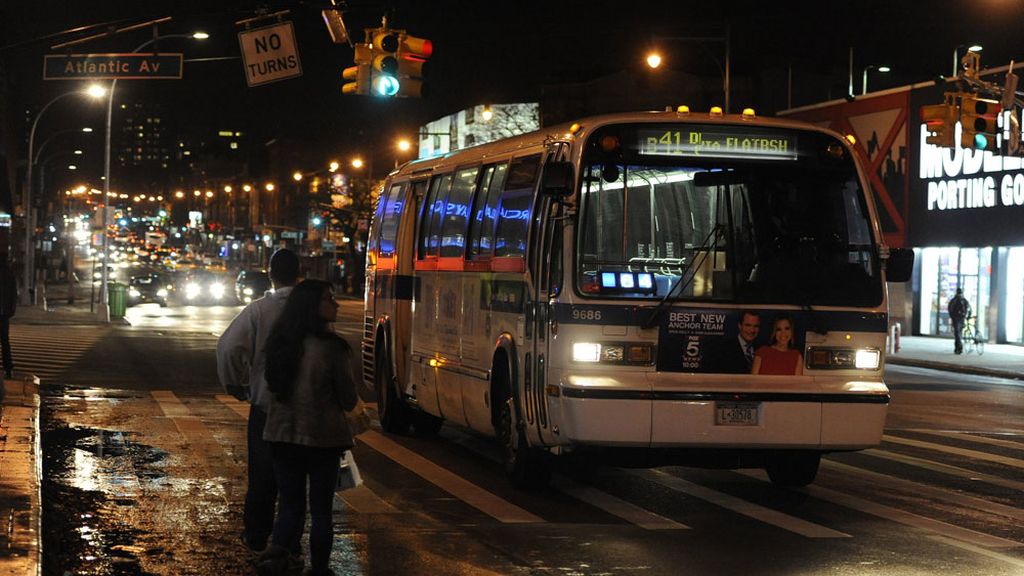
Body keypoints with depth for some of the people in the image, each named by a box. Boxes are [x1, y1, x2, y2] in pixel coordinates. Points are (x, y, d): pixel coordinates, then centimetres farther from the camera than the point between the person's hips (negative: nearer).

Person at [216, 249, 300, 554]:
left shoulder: (258, 309, -10)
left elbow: (229, 346, -17)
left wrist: (234, 383, -2)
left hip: (264, 404, -1)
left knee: (262, 474, 10)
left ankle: (256, 535, 16)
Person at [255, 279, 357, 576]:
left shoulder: (280, 341, -1)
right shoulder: (331, 347, -17)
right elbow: (349, 400, -7)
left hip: (282, 435, 4)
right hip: (322, 437, -4)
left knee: (291, 506, 12)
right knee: (321, 510, 11)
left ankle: (275, 550, -14)